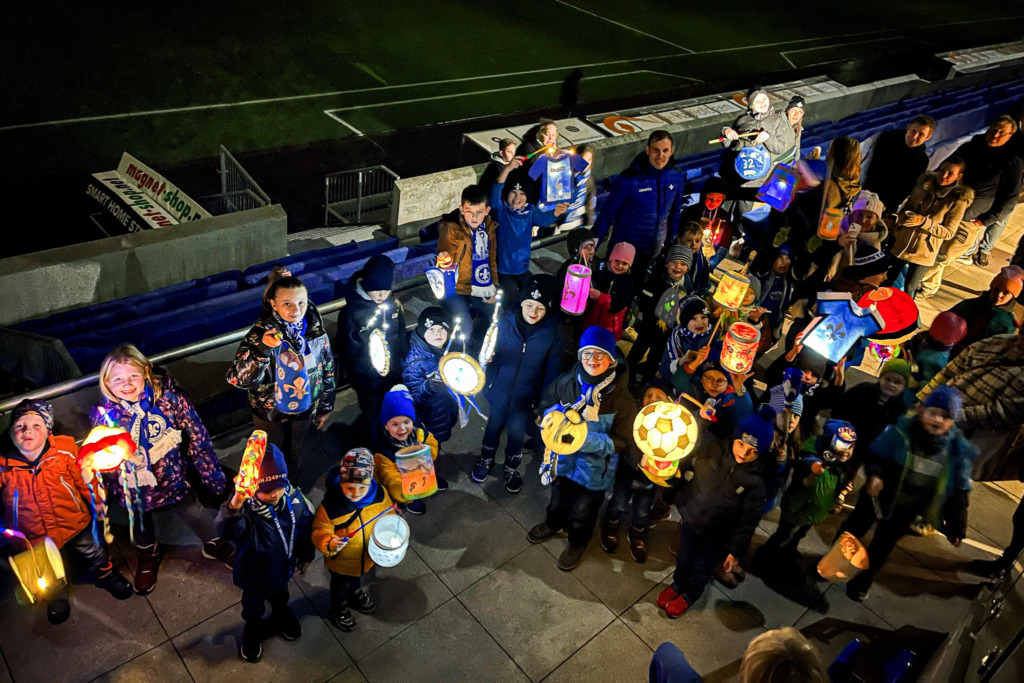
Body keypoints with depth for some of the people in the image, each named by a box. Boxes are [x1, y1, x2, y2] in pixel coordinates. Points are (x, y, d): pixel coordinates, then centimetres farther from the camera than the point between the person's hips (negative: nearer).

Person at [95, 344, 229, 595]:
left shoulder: (169, 395, -24)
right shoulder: (104, 414, -20)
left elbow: (197, 437, -15)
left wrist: (212, 475, -10)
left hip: (174, 478, -1)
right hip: (135, 489, 1)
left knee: (194, 514, 22)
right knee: (141, 526, 28)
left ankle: (213, 545, 54)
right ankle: (148, 558, 61)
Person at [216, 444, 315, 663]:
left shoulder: (295, 499, -27)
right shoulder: (245, 508, -40)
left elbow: (306, 527, -8)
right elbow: (227, 530, -61)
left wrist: (307, 555, 7)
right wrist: (234, 505, -81)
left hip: (282, 567, 3)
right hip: (253, 571, -3)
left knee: (279, 596, 35)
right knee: (253, 604, 29)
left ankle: (281, 615, 68)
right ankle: (253, 628, 61)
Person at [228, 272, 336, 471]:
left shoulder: (315, 329, -15)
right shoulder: (261, 332, -26)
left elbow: (327, 370, -1)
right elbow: (237, 378, -36)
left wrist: (325, 406, 7)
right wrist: (262, 350, -51)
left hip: (304, 408, 3)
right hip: (270, 411, -3)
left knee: (294, 453, 28)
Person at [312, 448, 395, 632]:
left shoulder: (380, 494, -25)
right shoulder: (330, 506, -38)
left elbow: (388, 516, -6)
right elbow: (320, 532, -27)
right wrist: (328, 543, -47)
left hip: (366, 556, 4)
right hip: (341, 561, -3)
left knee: (357, 577, 37)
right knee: (340, 585, 29)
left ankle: (356, 594, 71)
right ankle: (338, 610, 61)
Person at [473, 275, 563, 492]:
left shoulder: (551, 331, -15)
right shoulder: (505, 321, -15)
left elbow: (553, 369, -6)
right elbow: (489, 350, 0)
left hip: (526, 395, -1)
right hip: (499, 390, 1)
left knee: (516, 432, 7)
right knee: (493, 426, 19)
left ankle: (512, 468, 39)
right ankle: (486, 459, 49)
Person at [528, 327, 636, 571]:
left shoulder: (621, 398, -26)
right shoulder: (567, 382, -17)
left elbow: (622, 441, -21)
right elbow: (546, 402, 2)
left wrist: (592, 441, -36)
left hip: (595, 467, -3)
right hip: (563, 457, 3)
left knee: (583, 511, 23)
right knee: (558, 497, 31)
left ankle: (577, 543, 53)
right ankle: (553, 524, 63)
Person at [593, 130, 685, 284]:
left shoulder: (676, 178, -8)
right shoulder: (629, 179, -23)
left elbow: (675, 212, 6)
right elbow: (608, 213, -17)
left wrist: (671, 242, 12)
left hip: (655, 248, 4)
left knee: (638, 283, 24)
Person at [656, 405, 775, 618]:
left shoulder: (755, 481, -26)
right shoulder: (713, 447, -20)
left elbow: (747, 521, -15)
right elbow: (687, 461, -1)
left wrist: (736, 551, -9)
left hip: (716, 536, -2)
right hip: (690, 517, 3)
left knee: (703, 568, 25)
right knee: (684, 558, 29)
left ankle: (690, 594, 55)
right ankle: (678, 584, 60)